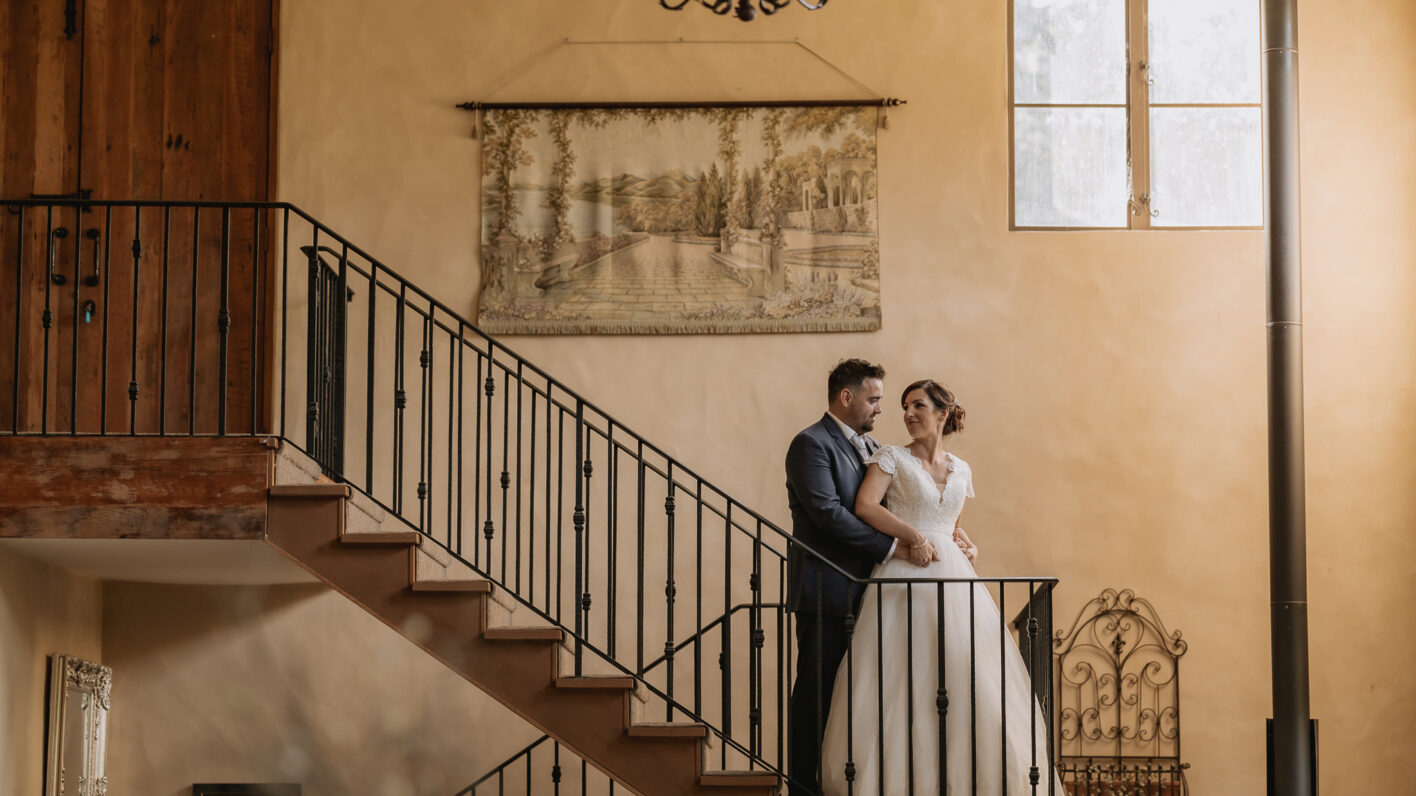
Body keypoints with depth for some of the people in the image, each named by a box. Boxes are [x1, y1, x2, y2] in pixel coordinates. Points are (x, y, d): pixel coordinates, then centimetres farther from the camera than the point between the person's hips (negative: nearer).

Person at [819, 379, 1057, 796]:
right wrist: (912, 535, -16)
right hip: (905, 578, -4)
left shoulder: (961, 470, 16)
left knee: (967, 679, -1)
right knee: (902, 680, -8)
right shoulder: (892, 458, 3)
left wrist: (969, 547, 9)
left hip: (953, 575, 4)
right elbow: (865, 505, -12)